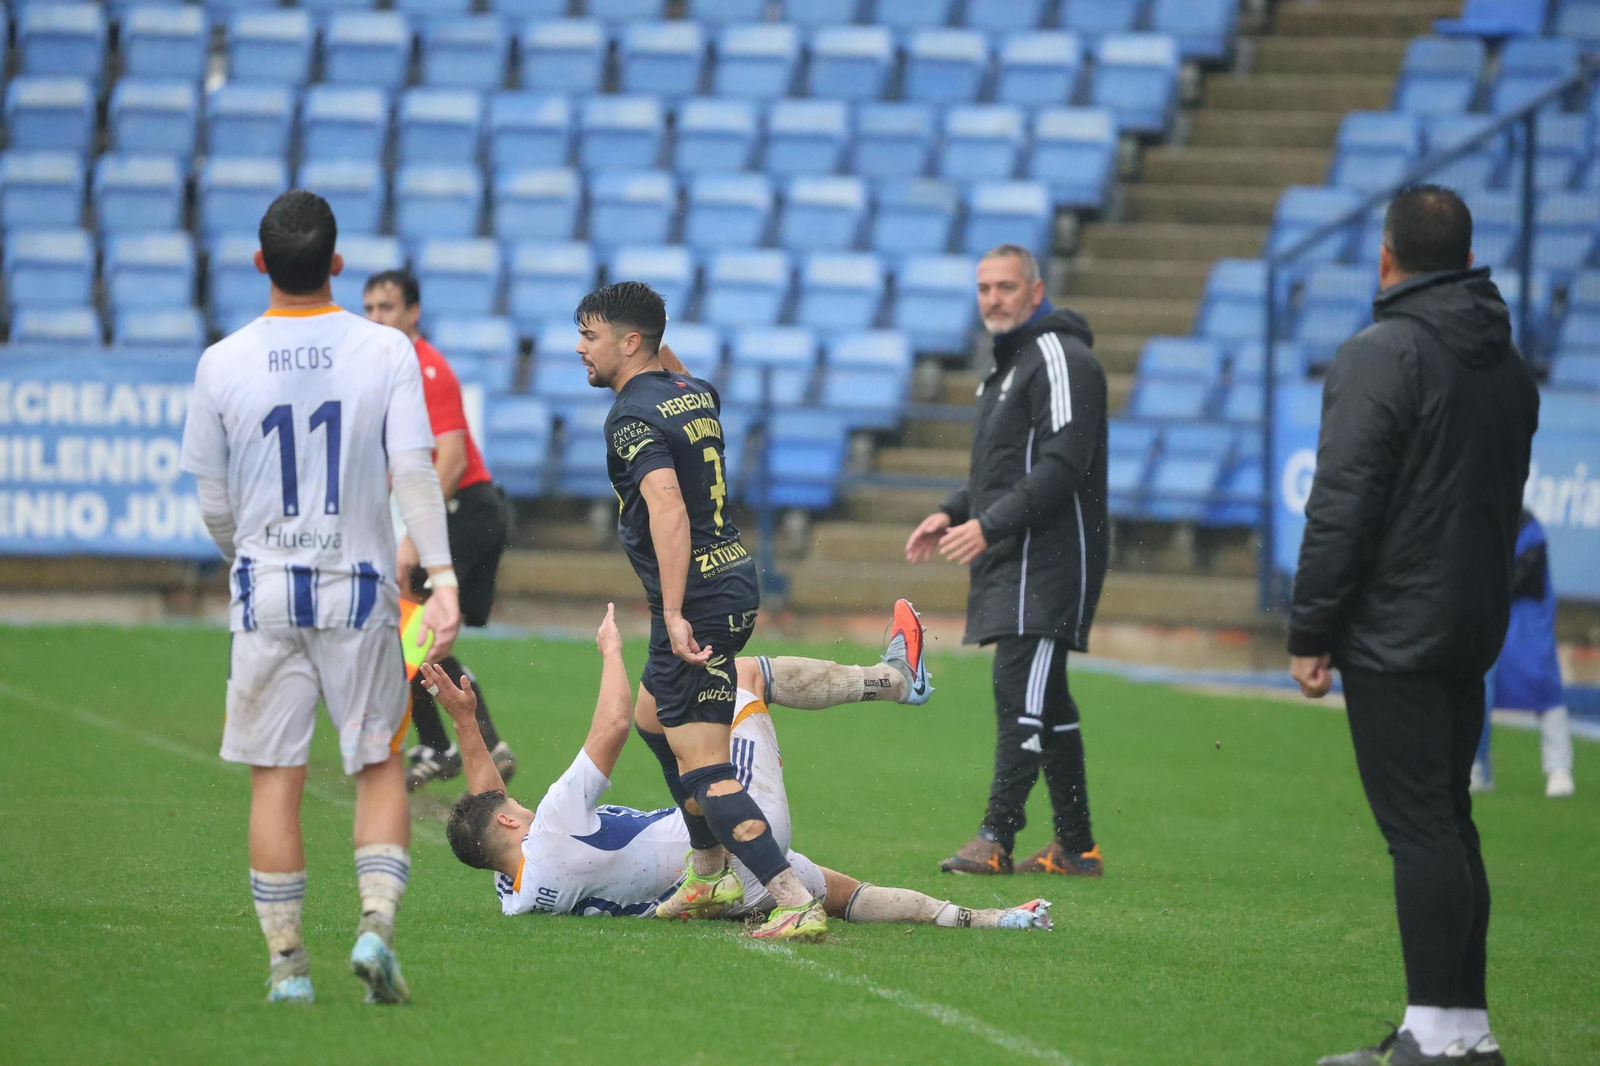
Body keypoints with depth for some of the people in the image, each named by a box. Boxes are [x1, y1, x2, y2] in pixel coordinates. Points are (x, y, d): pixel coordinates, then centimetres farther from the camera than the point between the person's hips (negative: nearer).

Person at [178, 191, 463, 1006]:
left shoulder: (223, 364, -3)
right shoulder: (386, 352, -5)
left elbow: (214, 504, 3)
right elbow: (414, 470, -14)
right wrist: (443, 579, -17)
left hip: (265, 590, 0)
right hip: (360, 587, 0)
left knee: (275, 777, 6)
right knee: (379, 764, 10)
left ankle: (286, 961, 5)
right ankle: (377, 923, -9)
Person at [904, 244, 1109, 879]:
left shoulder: (1059, 359, -10)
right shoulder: (1007, 365, 22)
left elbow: (1062, 465, -19)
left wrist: (990, 525, -23)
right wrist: (953, 513, 14)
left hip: (1049, 557, -10)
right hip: (1014, 562, 10)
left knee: (1021, 694, -14)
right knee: (1044, 701, 10)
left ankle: (996, 837, -18)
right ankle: (1076, 847, 13)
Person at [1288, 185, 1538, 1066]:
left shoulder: (1382, 355, -13)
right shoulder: (1508, 367, 14)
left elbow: (1343, 505, -16)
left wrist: (1310, 631, -12)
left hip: (1395, 631, -8)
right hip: (1471, 634, 8)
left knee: (1419, 827, -8)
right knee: (1447, 821, 13)